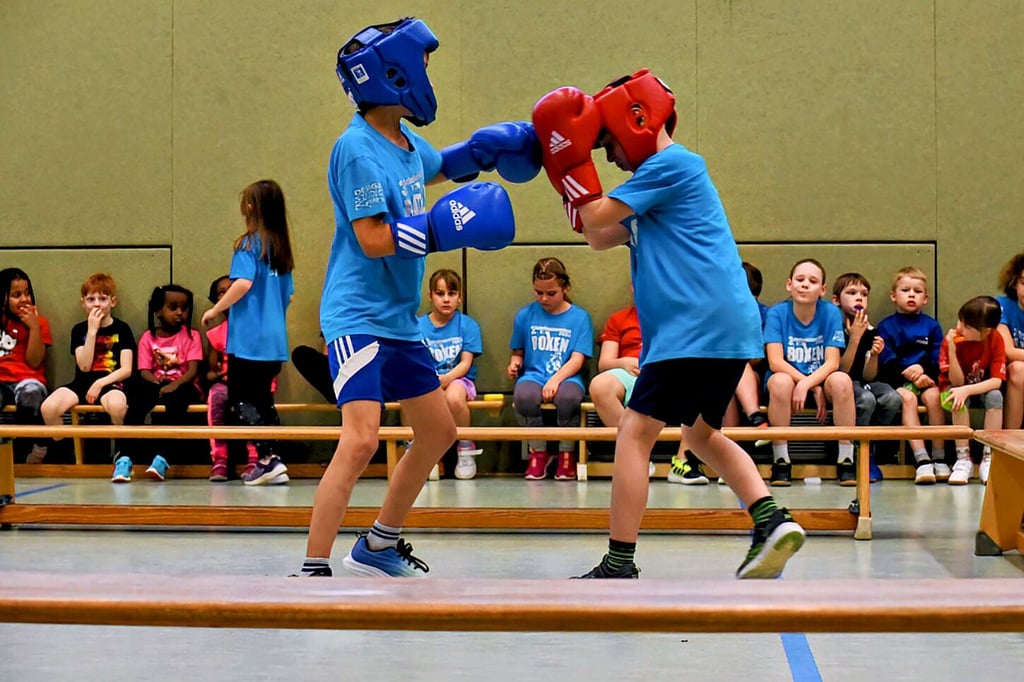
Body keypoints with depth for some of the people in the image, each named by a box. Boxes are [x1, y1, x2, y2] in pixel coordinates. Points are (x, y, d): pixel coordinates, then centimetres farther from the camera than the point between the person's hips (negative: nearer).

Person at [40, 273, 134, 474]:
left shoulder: (122, 329, 5)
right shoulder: (79, 330, 9)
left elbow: (127, 369, -3)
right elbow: (84, 366, -5)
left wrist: (101, 383, -16)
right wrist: (92, 330, -9)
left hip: (111, 383, -3)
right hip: (82, 383, 3)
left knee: (117, 405, -40)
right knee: (48, 407, -26)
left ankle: (122, 455, -15)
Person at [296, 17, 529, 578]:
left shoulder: (405, 141, 9)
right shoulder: (357, 149, -18)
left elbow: (439, 166, 33)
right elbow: (373, 238, -22)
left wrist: (484, 149, 16)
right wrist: (446, 228, -23)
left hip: (400, 320, 10)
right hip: (358, 316, -10)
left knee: (438, 432, 17)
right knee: (360, 441, -22)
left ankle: (379, 545, 31)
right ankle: (312, 569, -18)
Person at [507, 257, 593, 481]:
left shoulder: (579, 317, 5)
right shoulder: (525, 315, 12)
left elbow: (577, 360, -3)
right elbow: (518, 352, 21)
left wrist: (556, 379, -19)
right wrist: (515, 363, -3)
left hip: (566, 377, -1)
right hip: (533, 375, 2)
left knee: (568, 397, -39)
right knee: (523, 396, -37)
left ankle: (567, 454, -10)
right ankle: (538, 452, -9)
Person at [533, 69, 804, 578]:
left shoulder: (671, 164, -6)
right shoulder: (662, 175, 24)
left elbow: (597, 217, -8)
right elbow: (600, 237, 25)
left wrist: (572, 163, 3)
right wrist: (565, 168, 20)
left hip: (698, 327, -11)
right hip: (727, 327, 11)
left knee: (635, 432, -8)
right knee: (701, 431, 22)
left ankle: (619, 565, -9)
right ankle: (772, 523, 10)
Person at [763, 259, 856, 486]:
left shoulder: (831, 313, -4)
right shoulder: (777, 313, -7)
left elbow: (832, 362, -11)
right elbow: (775, 362, -15)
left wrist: (808, 384, -30)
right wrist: (815, 388, -22)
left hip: (821, 380, 1)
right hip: (789, 378, -1)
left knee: (841, 380, -32)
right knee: (780, 381, -35)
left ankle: (846, 460, -22)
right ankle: (780, 461, -24)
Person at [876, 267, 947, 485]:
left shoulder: (931, 325, 12)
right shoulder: (886, 327, 7)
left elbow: (938, 361, 4)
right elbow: (886, 363, -3)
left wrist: (924, 371, -16)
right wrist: (909, 374, -17)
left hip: (926, 378, 1)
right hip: (897, 381, -1)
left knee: (933, 396, -31)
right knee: (907, 397, -33)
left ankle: (939, 458, -24)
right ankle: (921, 460, -40)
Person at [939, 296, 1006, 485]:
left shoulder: (995, 339, -19)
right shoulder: (952, 339, -21)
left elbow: (997, 381, -25)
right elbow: (957, 381, -24)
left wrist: (967, 390, -39)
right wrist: (951, 350, -38)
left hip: (982, 389, 1)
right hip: (955, 388, -1)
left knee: (995, 396, -32)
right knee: (959, 399, -35)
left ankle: (989, 457, -26)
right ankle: (963, 458, -28)